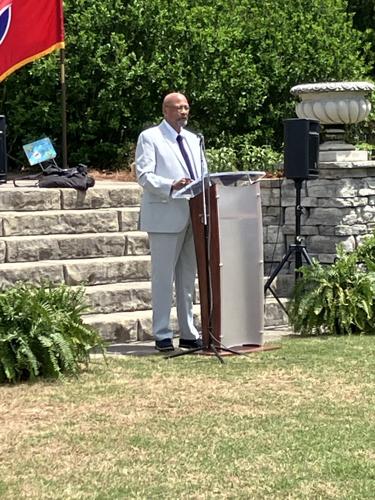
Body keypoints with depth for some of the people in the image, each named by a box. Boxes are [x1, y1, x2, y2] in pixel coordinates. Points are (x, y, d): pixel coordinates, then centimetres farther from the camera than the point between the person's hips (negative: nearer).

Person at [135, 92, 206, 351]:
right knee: (163, 277, -5)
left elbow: (203, 173, 22)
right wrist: (171, 186, -26)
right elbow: (144, 175, -10)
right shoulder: (150, 138, 0)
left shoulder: (194, 140, 20)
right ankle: (162, 335, -1)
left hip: (194, 216, 7)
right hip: (165, 216, -6)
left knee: (188, 278, 10)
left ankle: (189, 333, 16)